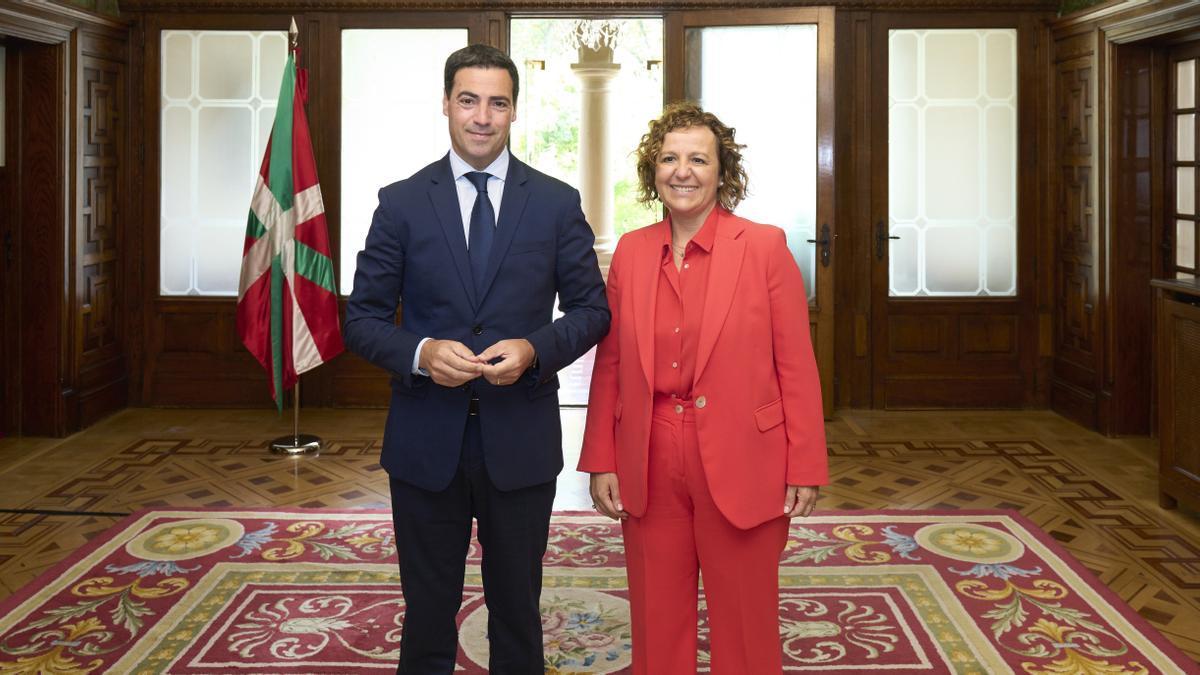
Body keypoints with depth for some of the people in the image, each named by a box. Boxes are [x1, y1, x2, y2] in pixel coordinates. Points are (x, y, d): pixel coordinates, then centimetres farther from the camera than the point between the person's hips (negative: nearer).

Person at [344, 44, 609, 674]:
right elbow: (363, 318, 1)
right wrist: (420, 354, -19)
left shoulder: (557, 203, 1)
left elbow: (591, 309, 4)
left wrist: (534, 349, -15)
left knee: (517, 610, 15)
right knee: (428, 612, 13)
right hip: (426, 441, 0)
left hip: (521, 440, 0)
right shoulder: (401, 203, 0)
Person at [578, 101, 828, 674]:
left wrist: (805, 469, -7)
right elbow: (609, 365, 7)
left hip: (740, 467, -3)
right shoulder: (631, 251, 5)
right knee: (657, 622, 13)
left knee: (744, 624, 9)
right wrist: (601, 462, 4)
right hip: (650, 471, 3)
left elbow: (796, 366, -5)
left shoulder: (765, 247, -5)